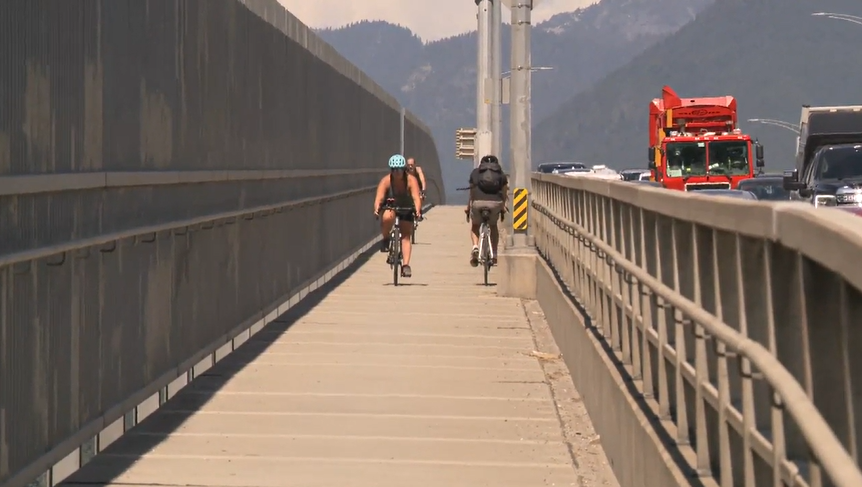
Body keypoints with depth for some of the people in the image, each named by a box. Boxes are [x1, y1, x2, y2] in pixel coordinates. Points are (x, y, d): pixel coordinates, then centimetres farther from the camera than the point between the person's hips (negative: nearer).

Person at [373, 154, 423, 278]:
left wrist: (417, 210, -54)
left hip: (406, 210, 1)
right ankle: (386, 240, -11)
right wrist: (377, 208, -56)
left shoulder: (411, 180, -24)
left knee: (406, 237, -11)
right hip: (390, 208, -1)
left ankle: (405, 265, -12)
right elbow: (379, 197, -35)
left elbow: (416, 197, -35)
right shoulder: (385, 181, -24)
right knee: (388, 217, -36)